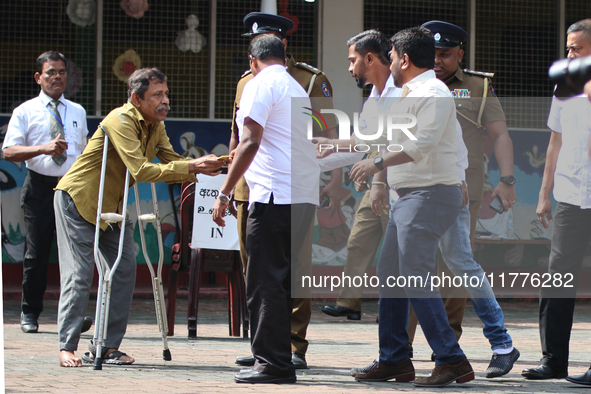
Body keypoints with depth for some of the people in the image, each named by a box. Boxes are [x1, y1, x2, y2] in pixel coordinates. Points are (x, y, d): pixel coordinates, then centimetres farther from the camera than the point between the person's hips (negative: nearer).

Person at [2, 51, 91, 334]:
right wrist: (43, 148, -19)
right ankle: (29, 313, 14)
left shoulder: (78, 112, 16)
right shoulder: (25, 112, 4)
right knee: (37, 253, 0)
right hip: (40, 187, -2)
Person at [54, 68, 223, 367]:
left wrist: (204, 166, -22)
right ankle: (67, 348, -5)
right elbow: (141, 171, -33)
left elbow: (172, 163, -2)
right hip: (77, 199, -8)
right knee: (79, 274, -9)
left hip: (112, 205, 8)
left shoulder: (156, 126, 3)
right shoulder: (121, 120, -25)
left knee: (124, 270, -1)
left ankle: (107, 346, 4)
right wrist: (191, 167, -36)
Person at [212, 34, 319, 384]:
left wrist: (225, 193, -13)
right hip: (306, 196, 8)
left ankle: (272, 364, -6)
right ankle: (284, 361, 13)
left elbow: (250, 142, -14)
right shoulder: (298, 89, 22)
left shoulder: (261, 85, -3)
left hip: (276, 195, -8)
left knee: (265, 283, -5)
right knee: (283, 282, 13)